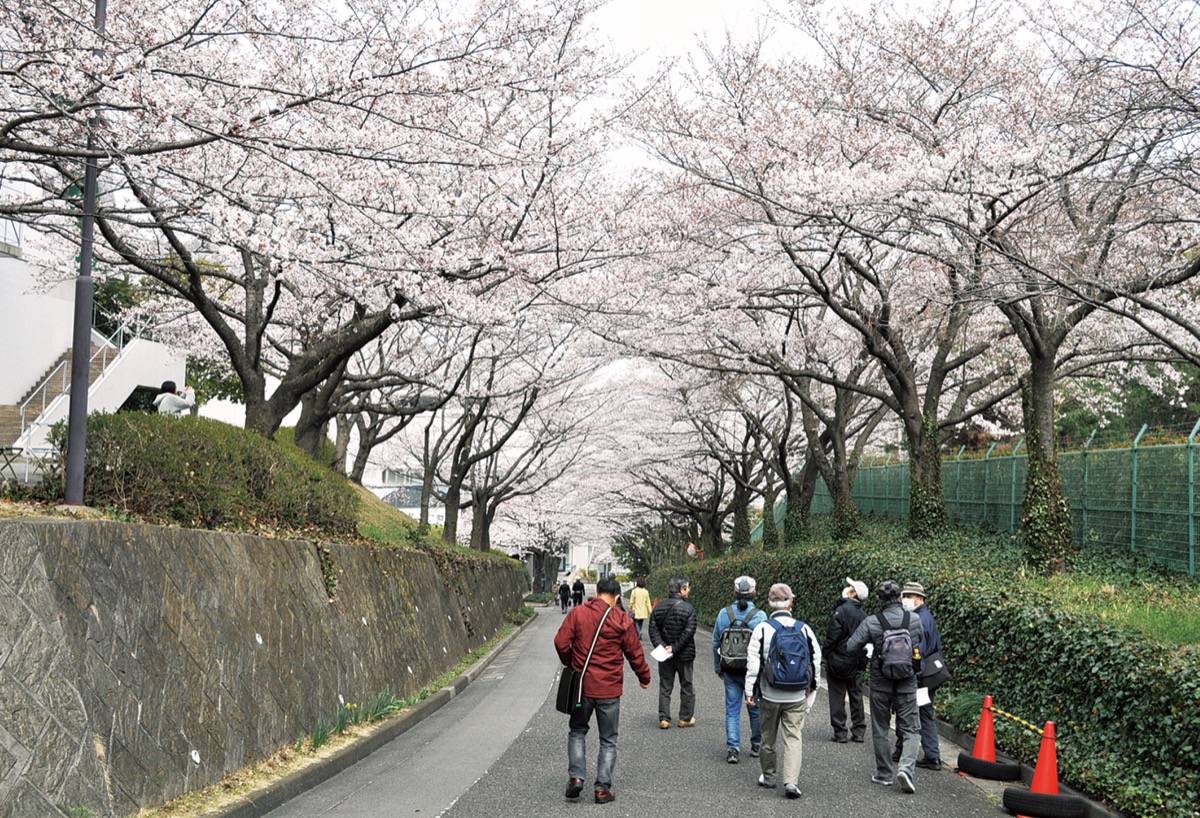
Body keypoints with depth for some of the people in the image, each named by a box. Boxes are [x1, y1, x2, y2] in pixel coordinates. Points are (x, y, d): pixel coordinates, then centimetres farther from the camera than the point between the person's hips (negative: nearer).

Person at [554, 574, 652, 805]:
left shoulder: (577, 613, -5)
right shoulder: (622, 619, -6)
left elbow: (561, 642, -8)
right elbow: (634, 652, 0)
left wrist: (570, 664, 11)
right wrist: (645, 677, 16)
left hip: (581, 685, 1)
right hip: (609, 689, -1)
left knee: (577, 731, 19)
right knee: (608, 740, 11)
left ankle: (576, 776, 5)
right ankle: (603, 788, 8)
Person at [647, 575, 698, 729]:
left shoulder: (658, 607, 2)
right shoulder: (688, 608, -13)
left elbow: (653, 629, -4)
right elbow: (689, 632, -20)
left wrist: (661, 646, -10)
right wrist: (675, 648, -15)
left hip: (664, 655, 4)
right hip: (684, 655, -4)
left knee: (665, 687, 11)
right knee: (686, 687, 12)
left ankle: (664, 719, 8)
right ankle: (686, 718, 18)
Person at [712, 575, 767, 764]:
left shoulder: (724, 613, -3)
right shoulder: (760, 615, -12)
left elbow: (715, 643, 5)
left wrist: (718, 668, 16)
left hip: (730, 671, 2)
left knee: (732, 710, 7)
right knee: (756, 709, 15)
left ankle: (733, 748, 1)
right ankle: (756, 745, 27)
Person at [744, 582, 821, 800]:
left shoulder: (762, 628, -10)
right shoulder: (804, 629, -2)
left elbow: (753, 663, -9)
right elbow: (816, 659, 7)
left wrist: (750, 690, 0)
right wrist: (812, 685, 22)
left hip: (770, 694, -1)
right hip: (797, 696, 1)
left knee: (769, 736, 14)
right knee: (794, 737, 3)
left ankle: (769, 776, 27)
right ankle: (791, 781, -9)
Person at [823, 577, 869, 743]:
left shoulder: (841, 611, -16)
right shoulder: (864, 616, 5)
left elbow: (832, 636, -18)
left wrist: (825, 651, -4)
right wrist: (861, 658, 14)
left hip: (838, 662, -6)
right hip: (856, 664, 6)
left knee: (837, 698, 2)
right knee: (856, 698, 14)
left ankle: (840, 732, 4)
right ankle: (858, 731, 17)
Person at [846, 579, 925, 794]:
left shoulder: (872, 622, -14)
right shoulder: (914, 619, -7)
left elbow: (851, 647, -11)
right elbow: (922, 642, 11)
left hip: (880, 685, -1)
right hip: (907, 685, 1)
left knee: (880, 730, 14)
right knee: (911, 730, 9)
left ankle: (884, 774, 21)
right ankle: (906, 767, -12)